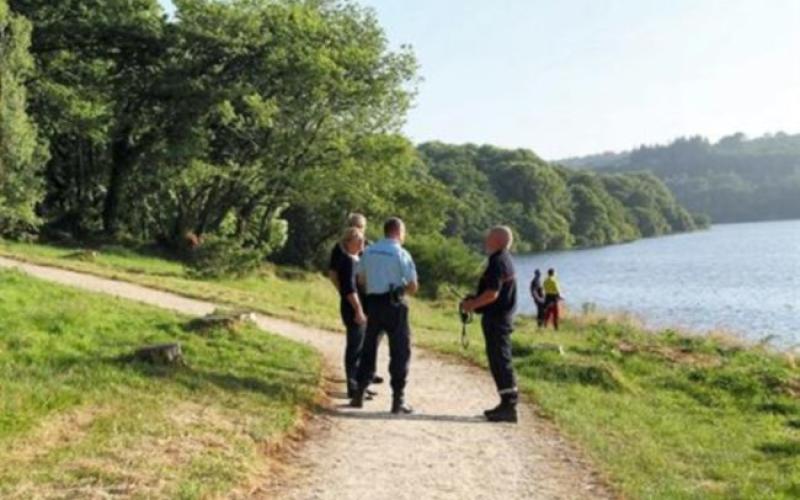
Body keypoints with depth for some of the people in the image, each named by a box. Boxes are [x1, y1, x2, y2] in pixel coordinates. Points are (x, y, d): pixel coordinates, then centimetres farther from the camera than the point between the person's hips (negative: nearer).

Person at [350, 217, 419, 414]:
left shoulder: (369, 251, 5)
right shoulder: (401, 254, -10)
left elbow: (362, 279, 15)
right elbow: (413, 287, -9)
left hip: (373, 302, 5)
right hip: (394, 304, -5)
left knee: (368, 348, 16)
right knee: (400, 351, 3)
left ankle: (359, 394, 19)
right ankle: (398, 400, 3)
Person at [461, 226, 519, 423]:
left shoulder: (498, 262, -18)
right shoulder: (504, 259, 15)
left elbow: (492, 293, -24)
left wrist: (472, 304, -11)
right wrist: (475, 301, 15)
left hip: (496, 318, -10)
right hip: (502, 316, 10)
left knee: (500, 362, -7)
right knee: (500, 361, 15)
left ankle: (509, 406, -6)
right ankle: (508, 403, 20)